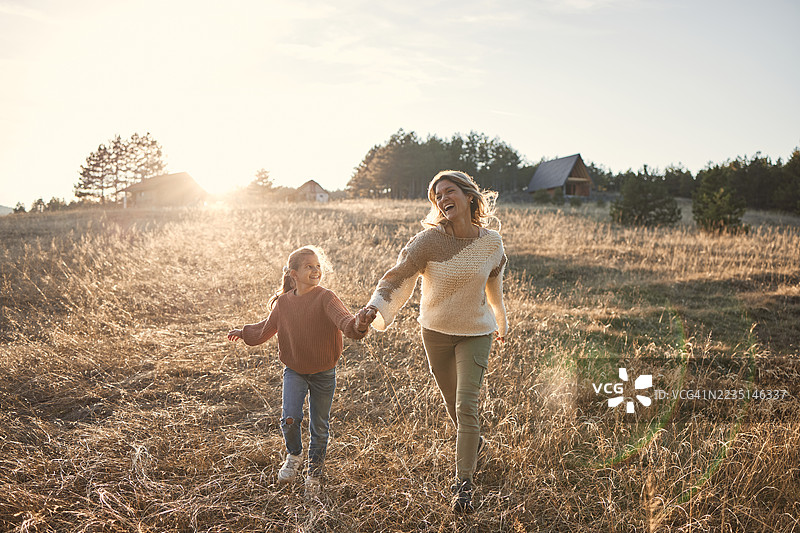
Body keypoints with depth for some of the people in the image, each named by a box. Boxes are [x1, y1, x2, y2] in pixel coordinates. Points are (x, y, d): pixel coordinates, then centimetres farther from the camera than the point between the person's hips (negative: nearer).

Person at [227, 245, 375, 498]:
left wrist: (358, 324, -56)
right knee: (290, 418, -14)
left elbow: (343, 320, -34)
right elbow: (267, 328, 16)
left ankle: (314, 473, 32)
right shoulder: (283, 301, -4)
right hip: (294, 370, 2)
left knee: (319, 426, 9)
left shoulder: (325, 298, -17)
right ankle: (294, 456, 19)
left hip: (323, 373, -2)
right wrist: (243, 333, 27)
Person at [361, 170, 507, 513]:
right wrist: (375, 308, -40)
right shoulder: (429, 240, -17)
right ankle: (475, 444, 48)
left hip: (475, 332, -1)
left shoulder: (491, 243, -9)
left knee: (466, 404, -11)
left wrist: (501, 323, 23)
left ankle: (463, 483, 3)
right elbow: (397, 277, -22)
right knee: (452, 402, 17)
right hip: (435, 331, 1)